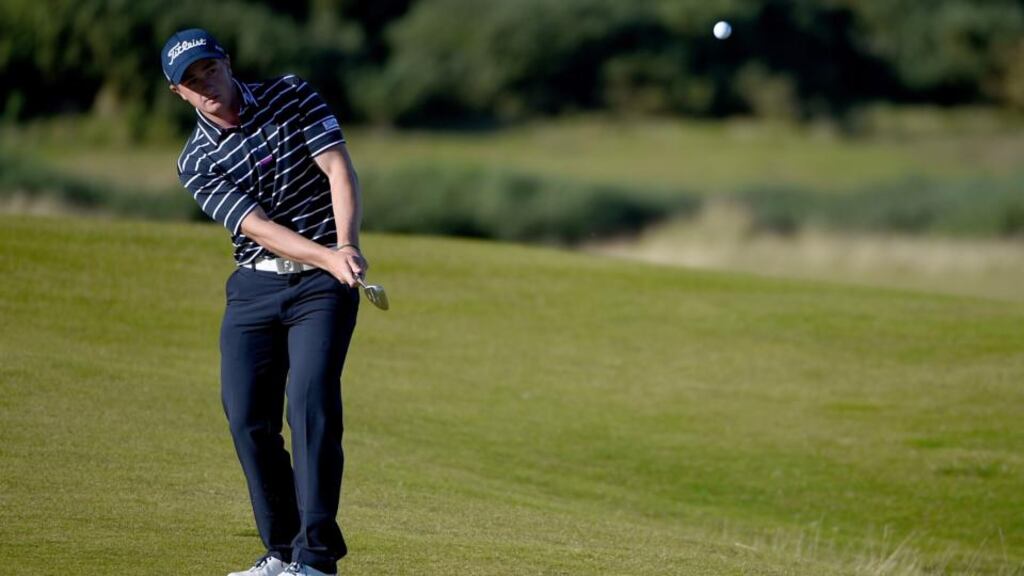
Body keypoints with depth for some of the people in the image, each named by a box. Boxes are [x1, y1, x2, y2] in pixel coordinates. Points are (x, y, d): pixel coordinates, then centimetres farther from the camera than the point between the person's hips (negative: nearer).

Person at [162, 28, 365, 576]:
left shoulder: (291, 96, -1)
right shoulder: (197, 161, -1)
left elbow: (339, 169, -9)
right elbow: (257, 228, -13)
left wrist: (345, 244, -25)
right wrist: (327, 258, -28)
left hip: (322, 284, -3)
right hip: (254, 286, 3)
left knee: (311, 402, -17)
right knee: (246, 415, -4)